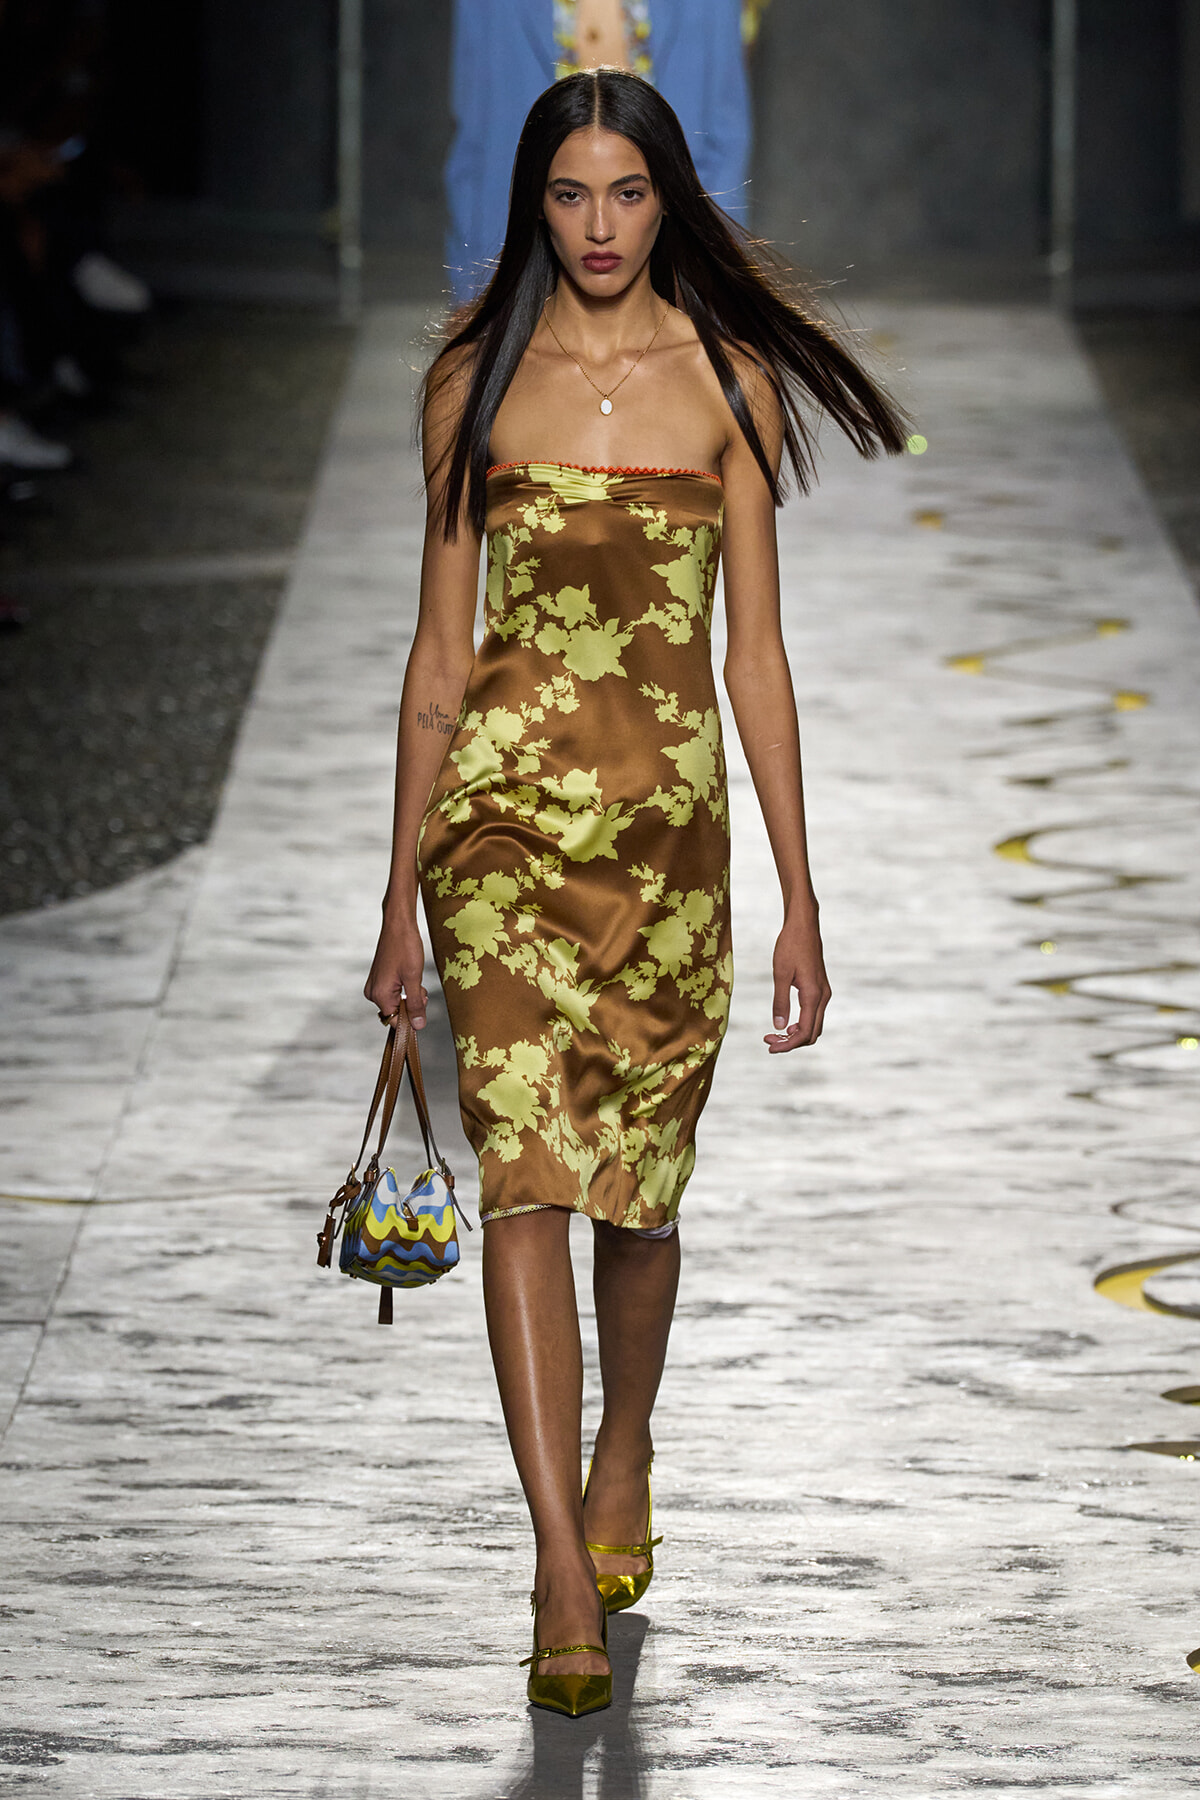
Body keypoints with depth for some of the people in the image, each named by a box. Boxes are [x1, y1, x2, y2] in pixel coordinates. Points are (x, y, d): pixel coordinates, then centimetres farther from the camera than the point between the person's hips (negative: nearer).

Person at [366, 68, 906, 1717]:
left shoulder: (728, 381, 3)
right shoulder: (475, 381, 4)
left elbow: (756, 654, 3)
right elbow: (443, 644, 8)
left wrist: (801, 899, 0)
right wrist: (402, 891, 7)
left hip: (670, 824, 1)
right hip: (506, 809, -1)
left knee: (641, 1186, 10)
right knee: (527, 1171, -13)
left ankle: (620, 1476, 38)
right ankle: (567, 1581, -15)